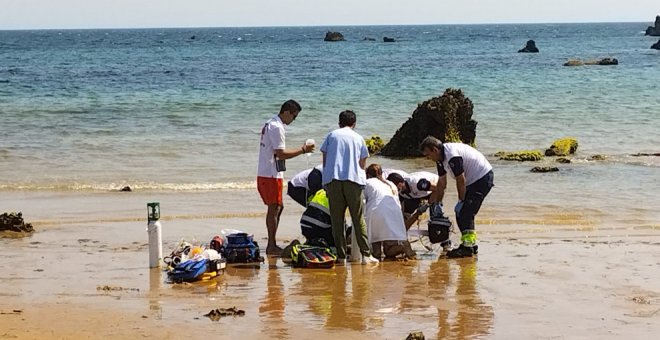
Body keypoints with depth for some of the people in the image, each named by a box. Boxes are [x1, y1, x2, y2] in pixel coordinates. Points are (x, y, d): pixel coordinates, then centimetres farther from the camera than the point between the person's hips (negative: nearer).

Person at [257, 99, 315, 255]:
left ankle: (272, 245, 19)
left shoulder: (270, 124, 16)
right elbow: (281, 154, -20)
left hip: (265, 174, 10)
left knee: (278, 207, 16)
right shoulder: (277, 127, -17)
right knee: (274, 209, -5)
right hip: (271, 175, -10)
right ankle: (272, 247, -1)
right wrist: (302, 150, -13)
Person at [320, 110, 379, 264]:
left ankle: (341, 256, -1)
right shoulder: (359, 138, 15)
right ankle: (366, 254, -4)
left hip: (332, 180, 0)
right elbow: (362, 164, 15)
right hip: (353, 179, 0)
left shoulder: (331, 136, 14)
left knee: (337, 220, 3)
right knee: (359, 219, 2)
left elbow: (325, 160, 14)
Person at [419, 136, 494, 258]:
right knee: (462, 213, 10)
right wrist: (437, 203, 14)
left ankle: (467, 246, -14)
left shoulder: (452, 156, -27)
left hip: (482, 178, -10)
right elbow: (441, 183, 13)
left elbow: (461, 180, -22)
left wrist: (461, 201, -13)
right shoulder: (441, 158, 5)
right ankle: (471, 244, 17)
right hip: (472, 181, 10)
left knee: (465, 212, -14)